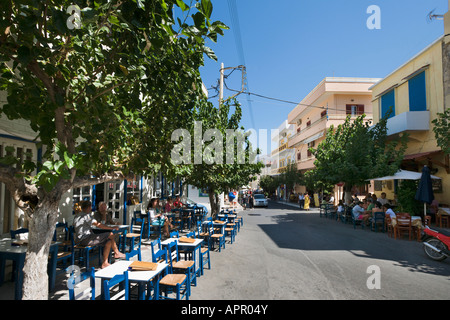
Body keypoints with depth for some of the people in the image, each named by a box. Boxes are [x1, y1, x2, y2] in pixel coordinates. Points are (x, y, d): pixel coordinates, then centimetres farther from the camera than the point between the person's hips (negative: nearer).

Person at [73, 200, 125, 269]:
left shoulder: (77, 216, 16)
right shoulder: (86, 215, -14)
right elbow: (98, 225, -19)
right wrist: (112, 228, -13)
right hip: (85, 239, -10)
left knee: (109, 241, 4)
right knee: (111, 235, -15)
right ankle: (117, 253, -2)